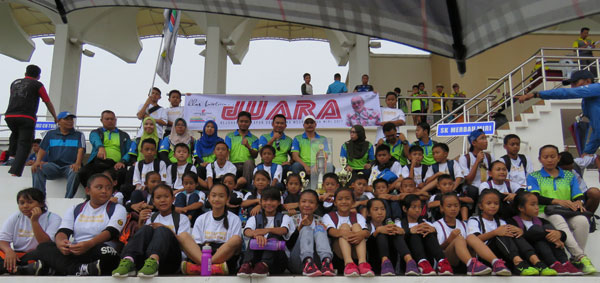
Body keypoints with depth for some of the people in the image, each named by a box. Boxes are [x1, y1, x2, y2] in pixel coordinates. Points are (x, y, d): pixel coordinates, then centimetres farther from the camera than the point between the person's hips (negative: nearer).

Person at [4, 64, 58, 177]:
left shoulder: (15, 82, 22)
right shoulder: (37, 84, 9)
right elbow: (48, 103, 13)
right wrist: (56, 118, 26)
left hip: (9, 116, 4)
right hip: (26, 117, -4)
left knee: (15, 134, 35)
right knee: (24, 144, -2)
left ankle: (12, 154, 22)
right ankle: (15, 171, -12)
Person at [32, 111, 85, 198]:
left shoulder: (79, 135, 12)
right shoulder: (50, 134, 17)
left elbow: (81, 150, -4)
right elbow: (42, 149, 7)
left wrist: (77, 163, -25)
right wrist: (38, 161, -16)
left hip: (69, 166, -2)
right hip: (53, 165, 2)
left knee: (76, 171, -37)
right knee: (37, 169, -28)